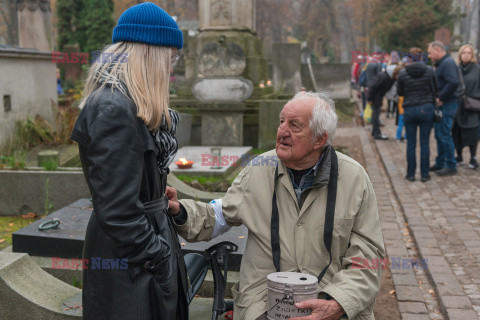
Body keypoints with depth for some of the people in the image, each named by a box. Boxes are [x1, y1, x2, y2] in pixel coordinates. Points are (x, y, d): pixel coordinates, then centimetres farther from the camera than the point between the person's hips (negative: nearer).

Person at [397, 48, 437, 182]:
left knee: (411, 144, 7)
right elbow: (435, 89, 5)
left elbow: (399, 92, 7)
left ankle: (411, 174, 11)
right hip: (426, 109, 0)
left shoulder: (403, 73, -3)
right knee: (425, 143, 5)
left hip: (409, 110, 0)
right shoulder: (429, 70, -2)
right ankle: (424, 174, 9)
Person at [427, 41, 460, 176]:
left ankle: (451, 166, 1)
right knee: (439, 135, 14)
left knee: (444, 135, -6)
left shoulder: (448, 63, -14)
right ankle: (440, 163, 24)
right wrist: (437, 99, 9)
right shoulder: (441, 63, 18)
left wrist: (441, 99, -21)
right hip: (441, 104, 10)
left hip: (447, 104, -10)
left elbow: (453, 83, -27)